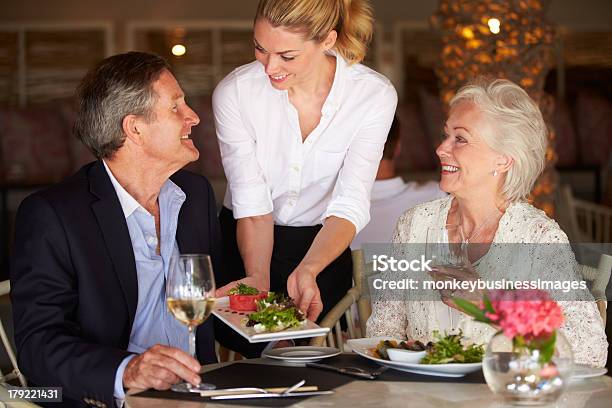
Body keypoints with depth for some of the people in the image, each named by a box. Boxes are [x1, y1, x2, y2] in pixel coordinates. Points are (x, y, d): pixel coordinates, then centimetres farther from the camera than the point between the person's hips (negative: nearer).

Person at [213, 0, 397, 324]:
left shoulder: (374, 95, -19)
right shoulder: (233, 93, -20)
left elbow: (350, 205, -23)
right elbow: (252, 205, -19)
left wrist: (307, 271, -40)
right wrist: (258, 279, -35)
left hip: (323, 250, 1)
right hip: (245, 247, 0)